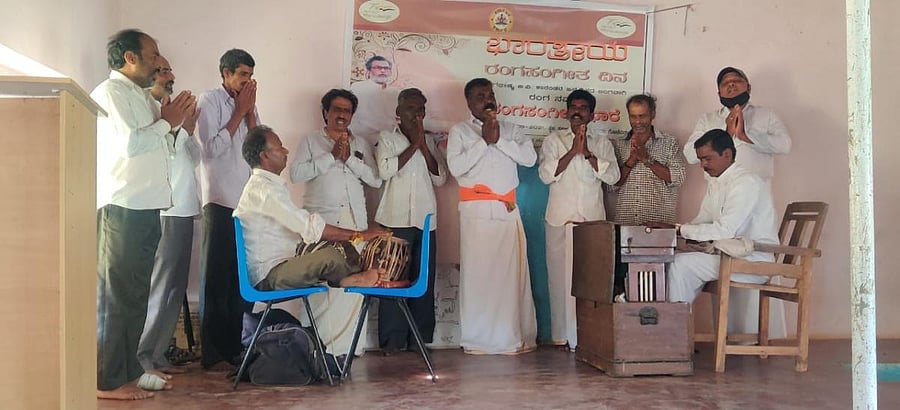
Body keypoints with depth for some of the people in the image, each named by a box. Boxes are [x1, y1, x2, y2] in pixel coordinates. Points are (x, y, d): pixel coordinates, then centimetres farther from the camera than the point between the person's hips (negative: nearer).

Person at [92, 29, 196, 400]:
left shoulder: (140, 95, 18)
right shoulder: (110, 92, -9)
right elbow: (130, 144, -21)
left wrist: (174, 120, 7)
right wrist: (166, 122, -8)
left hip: (145, 207, 9)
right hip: (121, 208, -9)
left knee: (136, 293, 14)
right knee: (115, 294, -5)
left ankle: (128, 368, 23)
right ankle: (107, 380, 2)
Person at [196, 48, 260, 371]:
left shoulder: (248, 104, 16)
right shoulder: (210, 101, -3)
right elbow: (212, 147, -13)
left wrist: (250, 110, 0)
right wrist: (239, 112, -7)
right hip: (220, 201, -6)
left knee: (241, 277, 8)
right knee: (217, 278, -3)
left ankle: (233, 347, 15)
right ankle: (213, 354, 1)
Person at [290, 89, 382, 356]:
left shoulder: (361, 145, 20)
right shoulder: (311, 141, 12)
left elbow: (376, 179, 9)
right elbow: (296, 174, -3)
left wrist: (350, 158, -2)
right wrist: (331, 156, -6)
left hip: (354, 222, 2)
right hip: (320, 220, -2)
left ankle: (349, 345, 0)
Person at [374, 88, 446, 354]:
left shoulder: (430, 141, 18)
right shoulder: (386, 139, 7)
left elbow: (440, 179, 9)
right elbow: (386, 170, -10)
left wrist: (423, 145, -1)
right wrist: (413, 145, -4)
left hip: (426, 220, 4)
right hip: (396, 220, -4)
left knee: (424, 280, 3)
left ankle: (420, 339, 10)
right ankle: (392, 341, -1)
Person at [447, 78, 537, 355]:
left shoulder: (510, 129, 17)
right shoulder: (460, 131, 8)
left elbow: (530, 157, 3)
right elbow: (456, 167, -6)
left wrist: (500, 140, -5)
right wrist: (483, 141, -7)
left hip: (508, 209, 3)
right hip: (476, 210, -3)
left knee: (513, 271, 1)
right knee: (477, 271, -4)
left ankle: (516, 336, 8)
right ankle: (478, 340, 3)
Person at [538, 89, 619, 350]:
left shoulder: (602, 143, 14)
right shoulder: (554, 140, 11)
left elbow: (612, 176, 0)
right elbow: (546, 175, -3)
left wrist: (587, 152, -9)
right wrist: (573, 151, -9)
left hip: (593, 220, 1)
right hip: (560, 220, -1)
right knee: (560, 275, -2)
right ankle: (562, 335, 5)